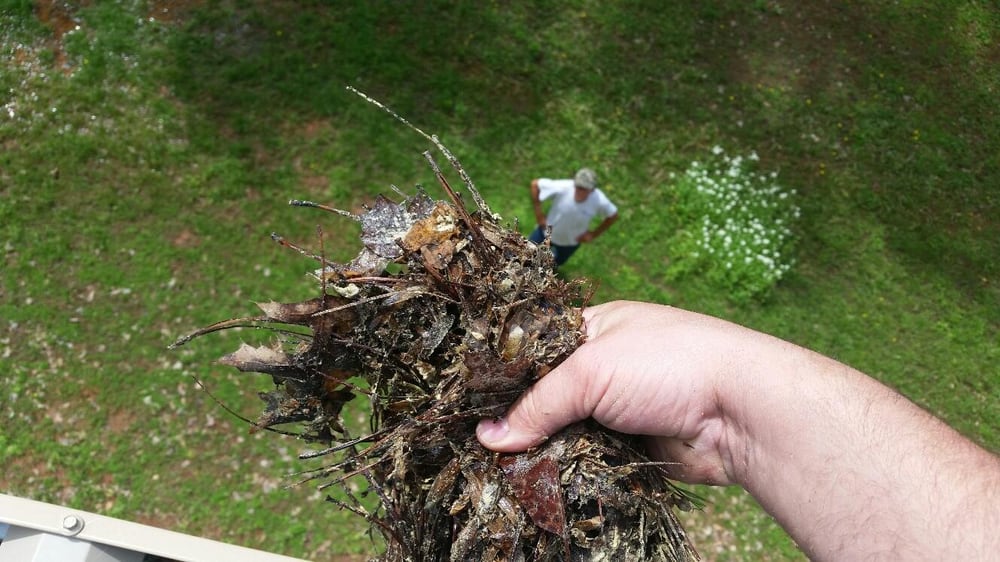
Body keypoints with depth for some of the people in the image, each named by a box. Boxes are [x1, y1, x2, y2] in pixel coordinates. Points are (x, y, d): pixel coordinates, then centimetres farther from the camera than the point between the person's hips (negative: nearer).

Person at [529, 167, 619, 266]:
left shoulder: (600, 202, -34)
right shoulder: (562, 188, -37)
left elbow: (613, 215, -12)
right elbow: (535, 184, -23)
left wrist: (594, 234, -10)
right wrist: (538, 214, -21)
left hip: (571, 241, 1)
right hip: (547, 231, -1)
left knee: (555, 263, 28)